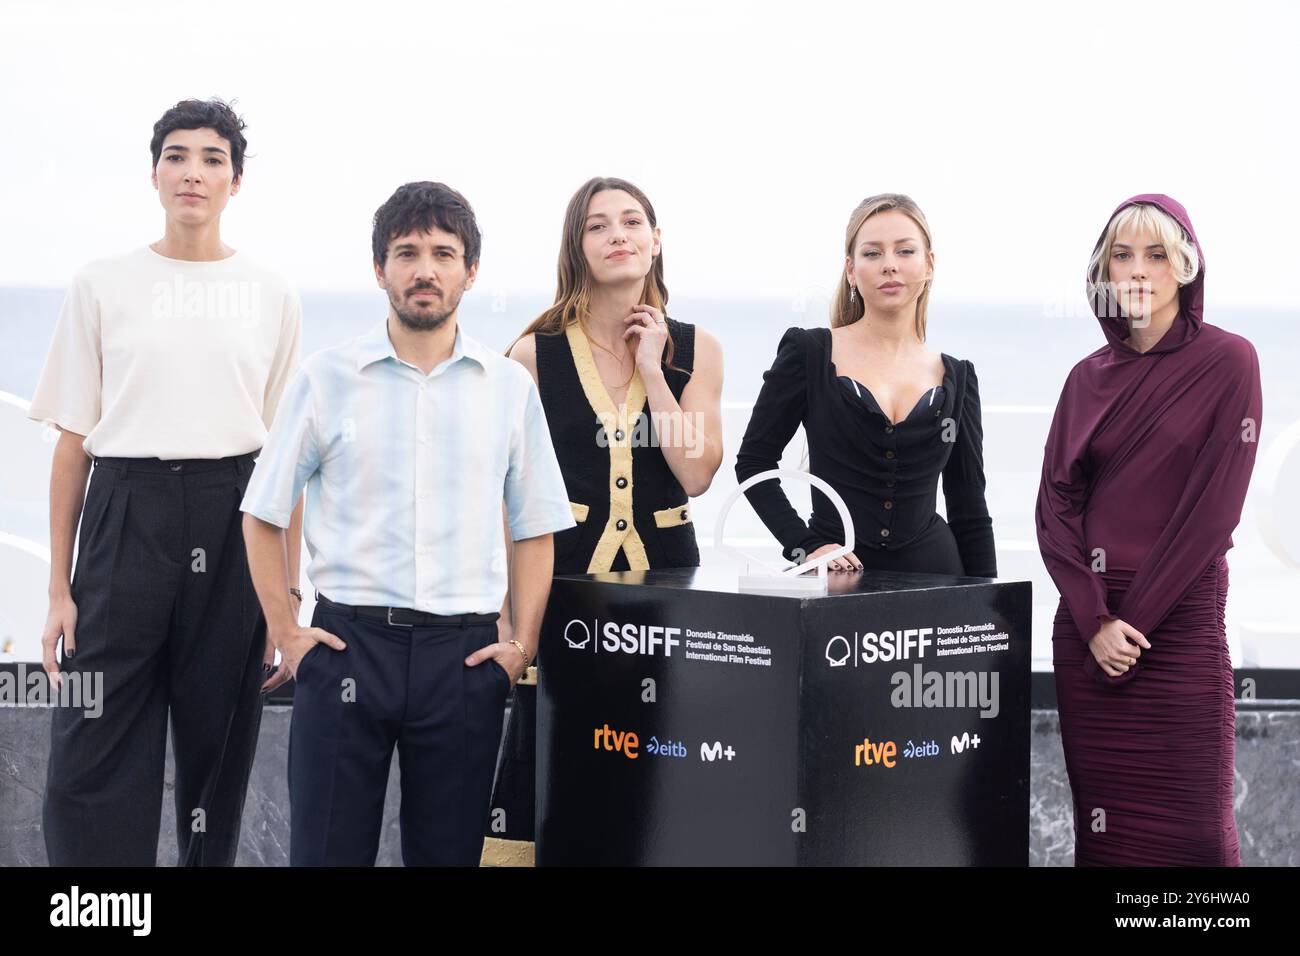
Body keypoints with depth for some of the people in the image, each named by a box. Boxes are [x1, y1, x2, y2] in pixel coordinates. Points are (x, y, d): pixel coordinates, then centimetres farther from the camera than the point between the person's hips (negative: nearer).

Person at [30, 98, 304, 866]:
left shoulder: (272, 296, 8)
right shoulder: (103, 286, 6)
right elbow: (73, 442, 5)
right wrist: (59, 588, 0)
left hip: (233, 522, 1)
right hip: (126, 511, -1)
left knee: (218, 748, 6)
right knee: (94, 757, -5)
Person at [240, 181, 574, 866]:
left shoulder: (509, 387, 7)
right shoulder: (326, 379, 3)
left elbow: (534, 528, 12)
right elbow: (263, 513, 8)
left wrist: (522, 644, 2)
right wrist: (286, 635, 1)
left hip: (464, 652, 1)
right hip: (348, 643, -1)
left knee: (449, 852, 8)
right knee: (328, 850, 0)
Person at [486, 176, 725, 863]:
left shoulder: (694, 350, 6)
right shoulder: (536, 353, 0)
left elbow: (696, 473, -5)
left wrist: (651, 369, -7)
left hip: (664, 570, 2)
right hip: (564, 572, -2)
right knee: (544, 749, -2)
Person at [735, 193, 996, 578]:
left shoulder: (956, 378, 8)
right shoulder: (808, 353, 0)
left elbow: (969, 510, 11)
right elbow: (754, 461, 2)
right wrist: (805, 546, -9)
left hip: (931, 568, 3)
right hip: (837, 575, -2)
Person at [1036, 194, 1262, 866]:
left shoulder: (1227, 362, -3)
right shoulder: (1089, 378, 11)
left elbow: (1214, 504, -9)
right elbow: (1055, 503, 5)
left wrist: (1134, 619, -11)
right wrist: (1095, 620, -9)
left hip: (1180, 619, -4)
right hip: (1086, 622, 4)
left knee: (1188, 830, -5)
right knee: (1101, 822, 6)